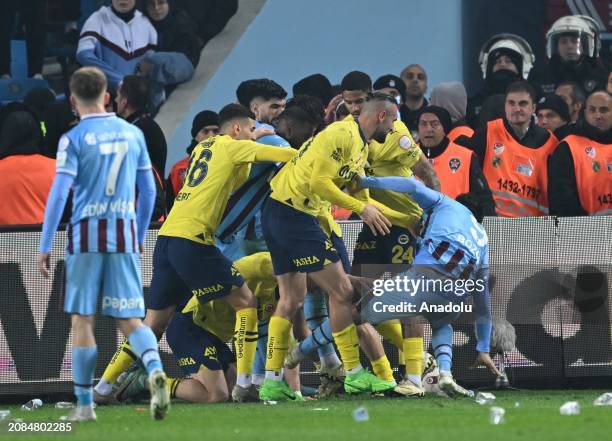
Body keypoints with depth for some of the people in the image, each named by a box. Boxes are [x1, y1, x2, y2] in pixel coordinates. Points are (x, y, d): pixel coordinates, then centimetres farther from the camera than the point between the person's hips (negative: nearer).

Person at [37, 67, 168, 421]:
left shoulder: (74, 139, -5)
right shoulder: (133, 134, 8)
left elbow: (59, 195, -10)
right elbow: (148, 191, 13)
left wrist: (45, 247, -5)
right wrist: (140, 238, 24)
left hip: (86, 235, -3)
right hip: (125, 235, 3)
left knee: (82, 320, 6)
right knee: (130, 319, 3)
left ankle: (85, 405, 9)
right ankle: (155, 369, -26)